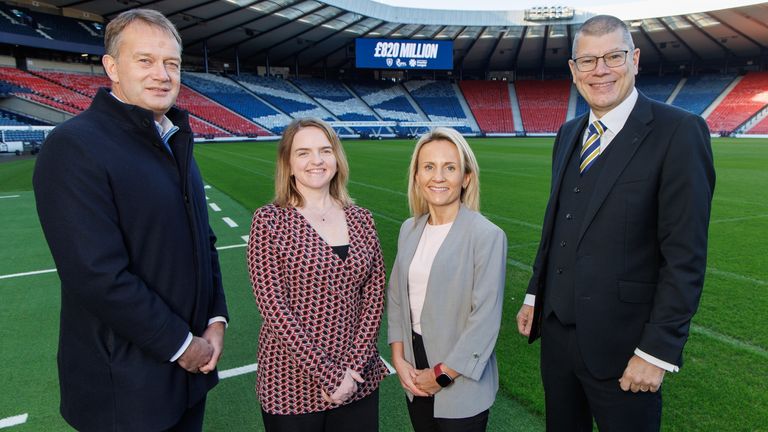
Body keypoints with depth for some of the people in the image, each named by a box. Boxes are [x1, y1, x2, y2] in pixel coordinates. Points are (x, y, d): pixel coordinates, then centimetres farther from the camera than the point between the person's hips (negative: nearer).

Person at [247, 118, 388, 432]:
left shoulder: (361, 219, 2)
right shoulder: (270, 221, -9)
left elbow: (374, 295, 0)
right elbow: (273, 307, -13)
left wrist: (352, 367, -9)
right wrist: (329, 374, -14)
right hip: (292, 383, -3)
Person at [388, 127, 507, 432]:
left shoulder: (488, 235, -16)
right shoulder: (409, 229, 2)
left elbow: (486, 317, -17)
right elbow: (396, 297, 5)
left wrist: (442, 374, -13)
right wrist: (399, 359, -3)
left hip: (461, 382, -5)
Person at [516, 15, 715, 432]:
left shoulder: (678, 131, -12)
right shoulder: (568, 134, 8)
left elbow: (686, 255, -16)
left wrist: (658, 350, -17)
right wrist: (534, 295, 12)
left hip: (620, 342, -6)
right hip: (556, 330, 6)